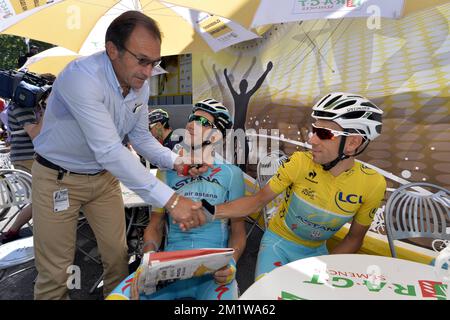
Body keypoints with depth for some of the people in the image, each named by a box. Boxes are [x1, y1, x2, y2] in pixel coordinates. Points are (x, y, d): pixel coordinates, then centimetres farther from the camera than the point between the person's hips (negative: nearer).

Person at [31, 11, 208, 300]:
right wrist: (170, 200, -42)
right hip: (58, 178, -5)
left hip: (105, 176, 6)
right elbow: (109, 150, -39)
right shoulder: (81, 77, -30)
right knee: (55, 270, 6)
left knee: (117, 253, 12)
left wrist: (176, 162, -15)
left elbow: (141, 137, 2)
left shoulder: (141, 85, -7)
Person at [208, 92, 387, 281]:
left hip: (315, 251, 2)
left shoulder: (373, 185, -18)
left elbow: (354, 238, -4)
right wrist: (211, 210, -26)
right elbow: (258, 200, -14)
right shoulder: (300, 162, -23)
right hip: (278, 242, -2)